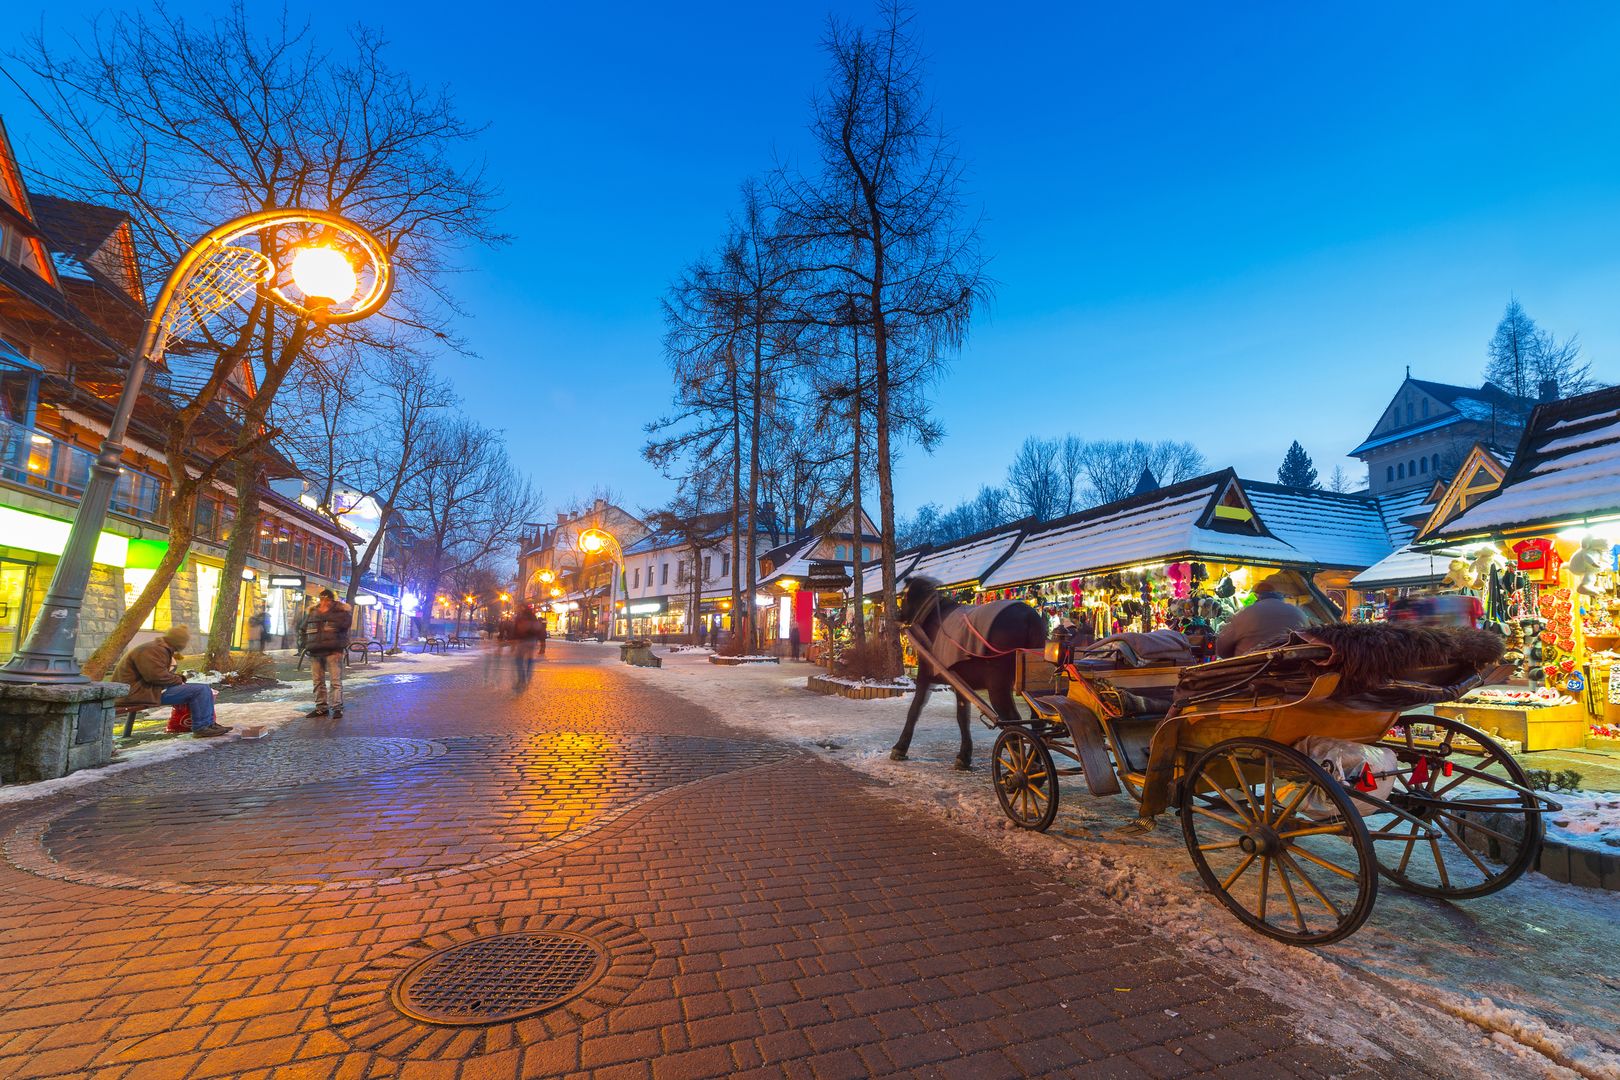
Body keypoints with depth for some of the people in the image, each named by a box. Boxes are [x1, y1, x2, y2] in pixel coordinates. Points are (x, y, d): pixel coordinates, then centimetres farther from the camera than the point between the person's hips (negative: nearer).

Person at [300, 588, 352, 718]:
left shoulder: (341, 610, -2)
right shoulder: (312, 612, 14)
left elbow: (346, 622, -24)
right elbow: (302, 629, 27)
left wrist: (326, 614, -16)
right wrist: (304, 644, 12)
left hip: (333, 651, -6)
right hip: (315, 652, 6)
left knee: (336, 681, -8)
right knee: (318, 681, 11)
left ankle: (337, 708, -4)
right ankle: (321, 707, 20)